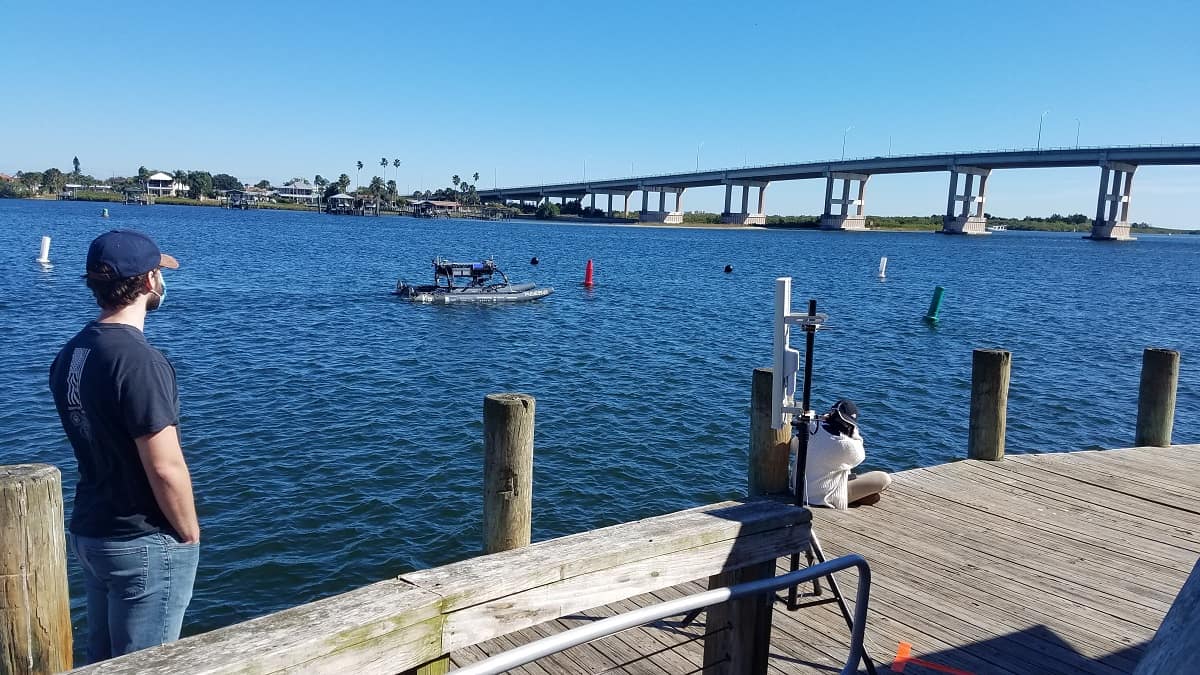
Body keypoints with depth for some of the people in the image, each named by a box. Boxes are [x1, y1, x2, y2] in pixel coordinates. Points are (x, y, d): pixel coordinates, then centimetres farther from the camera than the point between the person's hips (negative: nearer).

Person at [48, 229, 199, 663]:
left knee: (102, 660, 21)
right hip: (144, 544, -8)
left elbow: (98, 447, 10)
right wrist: (189, 535, -9)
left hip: (87, 531, 8)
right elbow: (166, 470, -24)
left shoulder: (70, 354, 4)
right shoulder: (138, 360, -24)